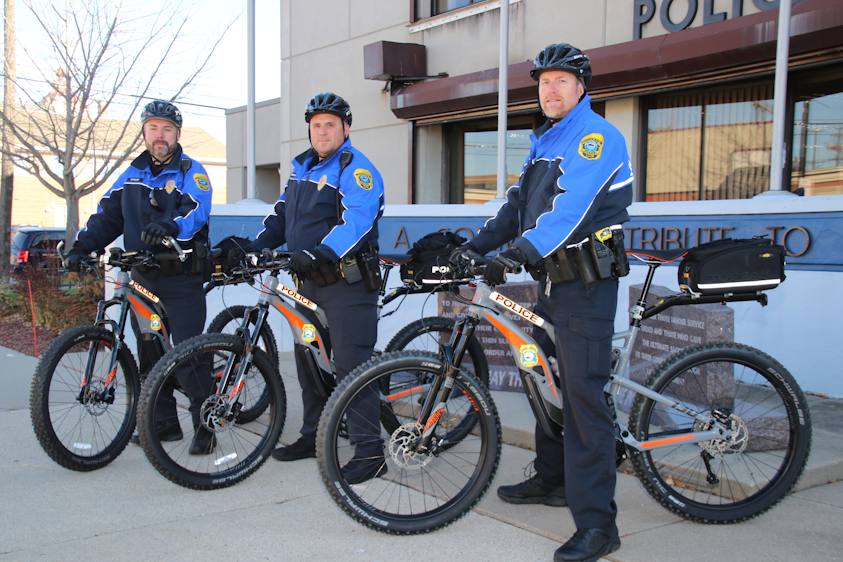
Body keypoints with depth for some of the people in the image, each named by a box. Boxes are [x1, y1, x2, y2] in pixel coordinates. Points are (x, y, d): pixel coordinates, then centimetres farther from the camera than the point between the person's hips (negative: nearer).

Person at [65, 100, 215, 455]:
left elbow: (196, 211, -20)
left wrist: (170, 226, -41)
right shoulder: (133, 173, 16)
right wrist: (82, 245, -3)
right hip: (143, 279, 6)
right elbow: (108, 215, 13)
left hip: (181, 280, -6)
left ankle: (205, 426, 0)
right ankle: (164, 423, 23)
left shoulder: (191, 171, -2)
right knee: (149, 355, 10)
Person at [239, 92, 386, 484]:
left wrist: (320, 253, -36)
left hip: (346, 283, -9)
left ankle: (369, 451, -7)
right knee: (308, 362, 16)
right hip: (308, 283, 9)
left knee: (351, 365, -11)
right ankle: (313, 436, 30)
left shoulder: (356, 169, -9)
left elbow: (356, 221, -24)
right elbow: (282, 215, 23)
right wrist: (253, 247, 8)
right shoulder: (303, 167, 19)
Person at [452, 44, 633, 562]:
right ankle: (552, 479, 35)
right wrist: (476, 246, 6)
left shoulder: (595, 135, -11)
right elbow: (519, 204, 17)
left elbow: (571, 206, -25)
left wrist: (520, 253, -34)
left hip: (587, 284, -10)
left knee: (583, 393, -12)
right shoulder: (546, 141, 19)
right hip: (552, 277, 10)